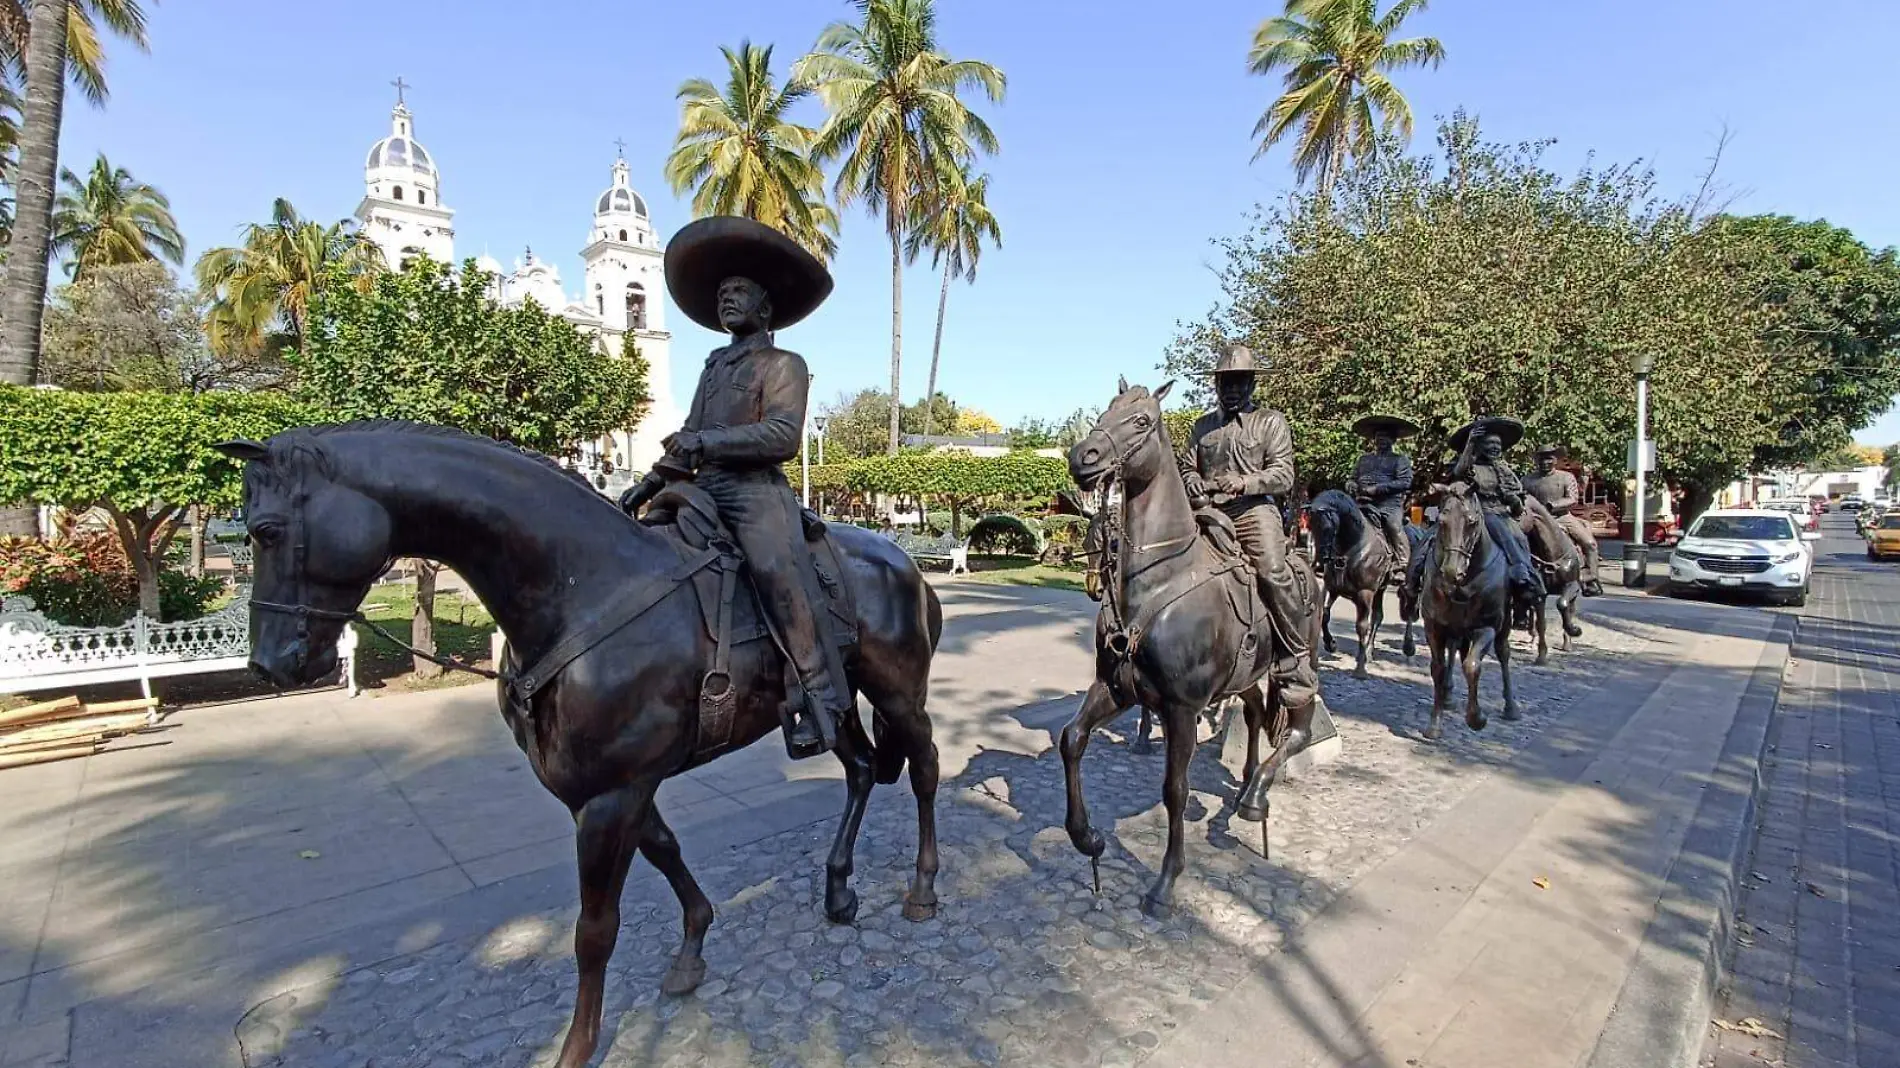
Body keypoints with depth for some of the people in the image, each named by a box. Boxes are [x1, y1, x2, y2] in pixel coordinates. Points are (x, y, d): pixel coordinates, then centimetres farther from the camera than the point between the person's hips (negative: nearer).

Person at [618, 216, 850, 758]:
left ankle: (820, 699, -28)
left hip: (757, 492, -8)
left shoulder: (784, 364, 5)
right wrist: (648, 484, 9)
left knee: (778, 571, -29)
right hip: (703, 491, 9)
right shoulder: (714, 367, 26)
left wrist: (707, 442, -17)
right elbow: (686, 442, 24)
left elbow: (783, 435, -12)